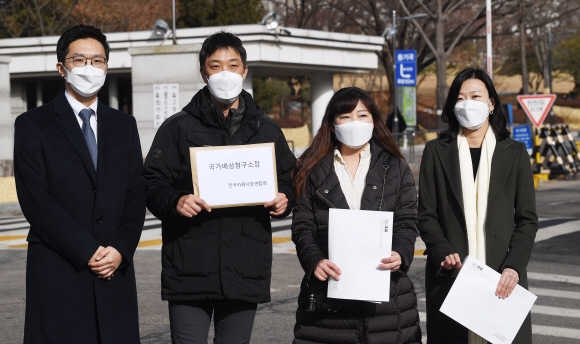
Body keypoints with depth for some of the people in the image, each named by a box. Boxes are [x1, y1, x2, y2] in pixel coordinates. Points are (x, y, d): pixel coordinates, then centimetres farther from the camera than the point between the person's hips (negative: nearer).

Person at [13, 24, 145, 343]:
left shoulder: (124, 125, 15)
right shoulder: (32, 125, 3)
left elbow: (136, 194, 10)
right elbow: (35, 199, -7)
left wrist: (121, 249, -6)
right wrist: (88, 251, -12)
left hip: (115, 270, 3)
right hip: (57, 272, -3)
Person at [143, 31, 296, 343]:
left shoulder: (267, 131, 14)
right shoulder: (178, 128, 5)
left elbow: (289, 183, 19)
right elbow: (152, 185, 1)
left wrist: (285, 200, -3)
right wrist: (174, 202, -19)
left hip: (247, 271, 3)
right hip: (189, 270, -2)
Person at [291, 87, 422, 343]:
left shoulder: (395, 168, 13)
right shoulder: (313, 169, 11)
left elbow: (406, 222, 5)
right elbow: (303, 225, 3)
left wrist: (401, 254, -16)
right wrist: (314, 260, -16)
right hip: (328, 293, 0)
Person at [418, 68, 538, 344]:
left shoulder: (514, 153, 8)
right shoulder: (436, 152, 7)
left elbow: (527, 219, 5)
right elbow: (426, 215, 4)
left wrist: (513, 267, -9)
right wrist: (443, 254, -14)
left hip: (502, 278, 0)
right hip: (450, 276, 0)